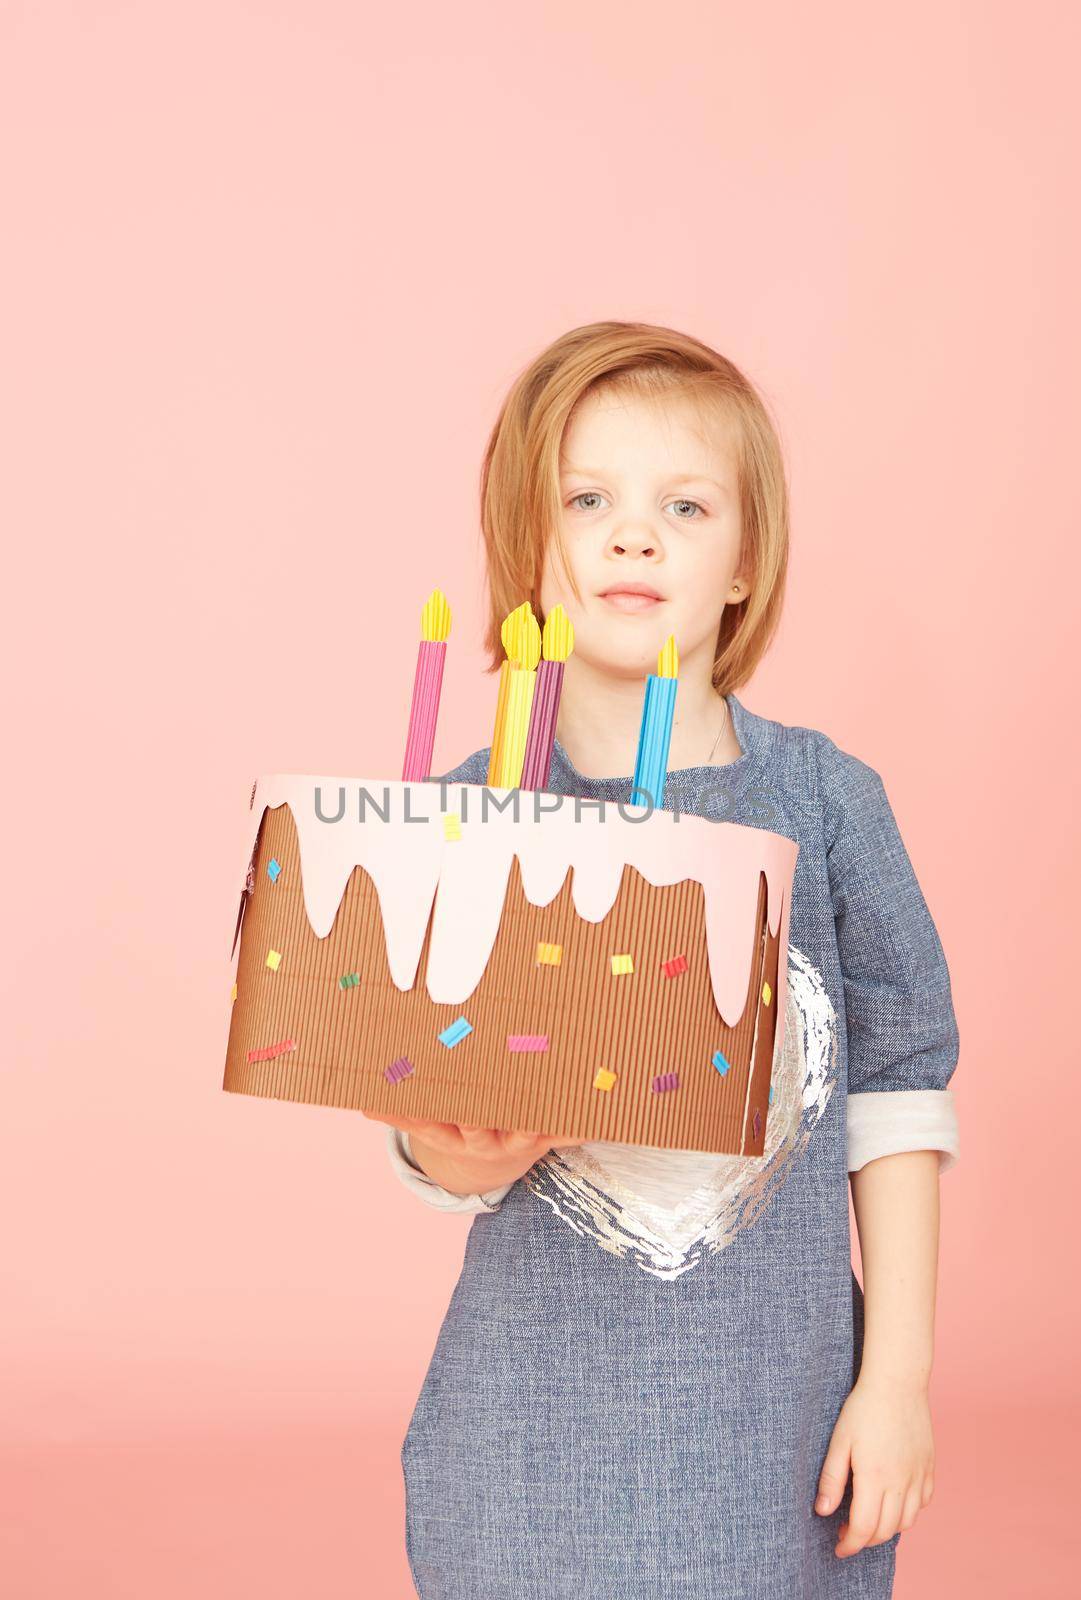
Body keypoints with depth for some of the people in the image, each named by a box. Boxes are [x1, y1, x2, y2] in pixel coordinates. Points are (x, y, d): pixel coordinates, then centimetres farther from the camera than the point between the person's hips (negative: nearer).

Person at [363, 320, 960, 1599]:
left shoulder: (823, 799, -4)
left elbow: (897, 1091, -1)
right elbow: (420, 1112, 3)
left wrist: (897, 1372, -2)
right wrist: (447, 1160, -20)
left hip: (776, 1398, 0)